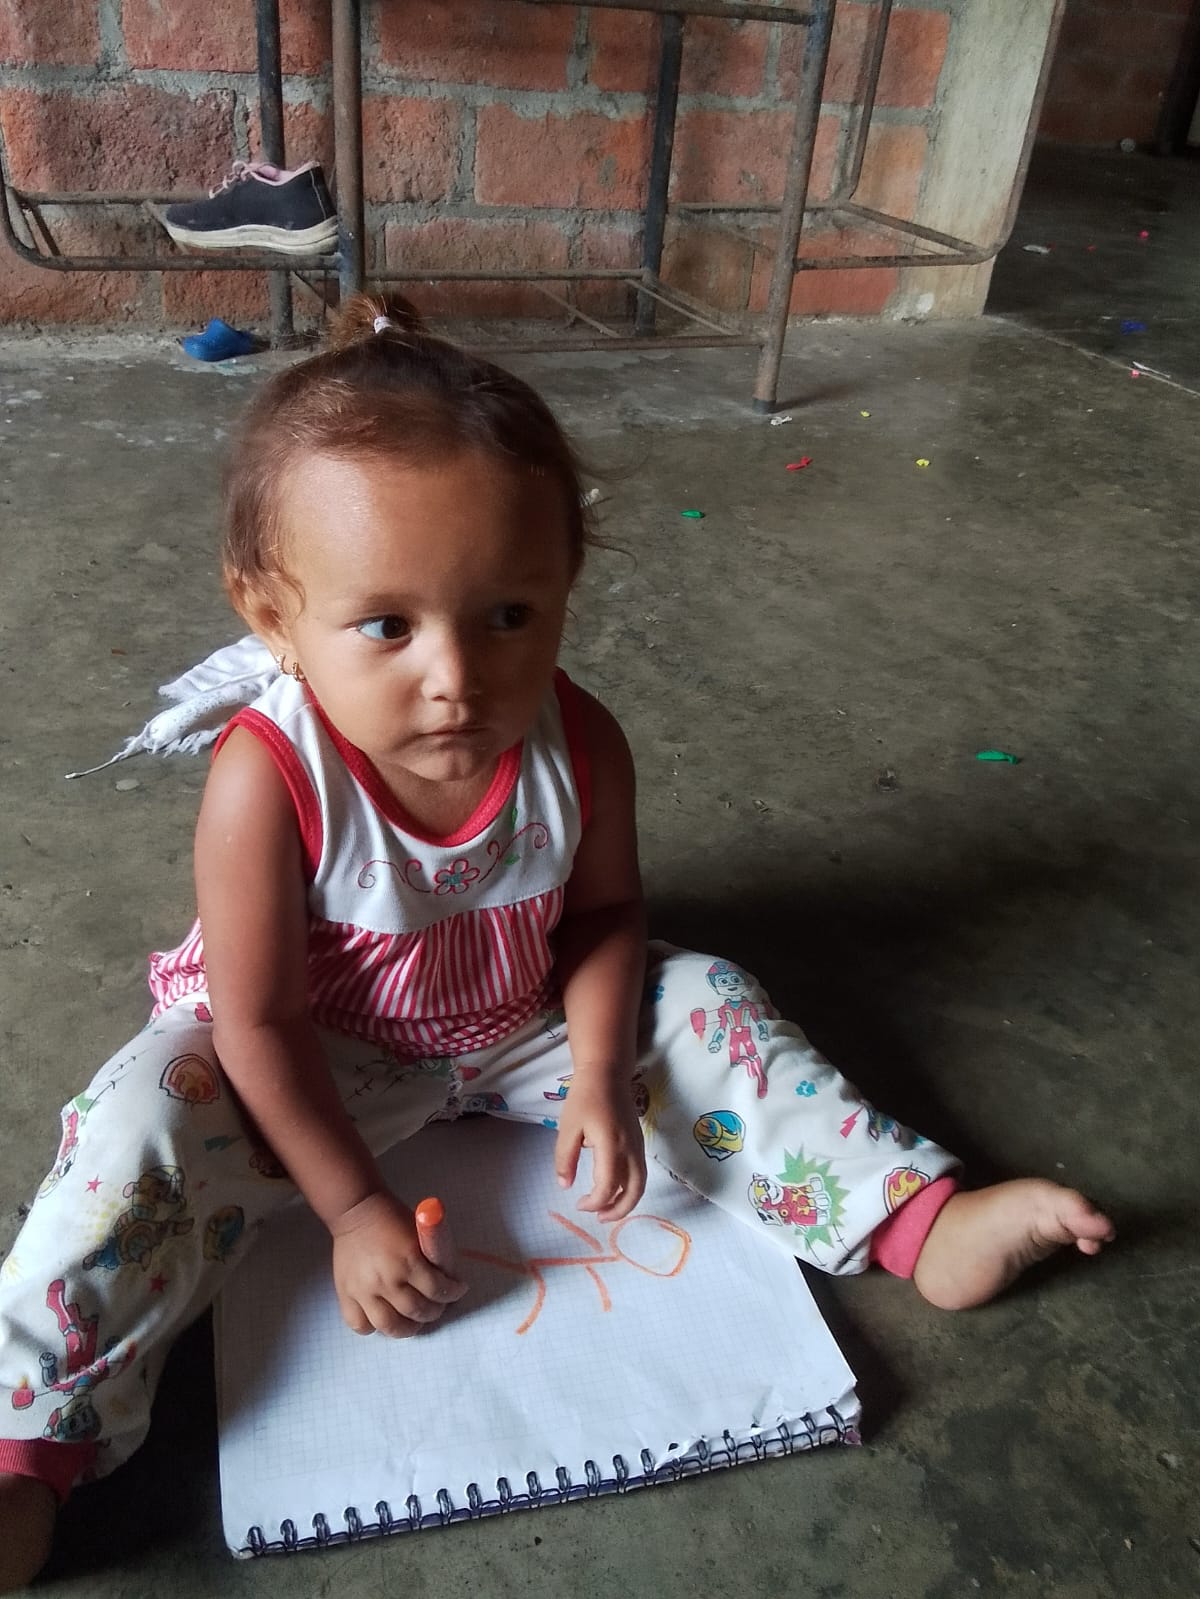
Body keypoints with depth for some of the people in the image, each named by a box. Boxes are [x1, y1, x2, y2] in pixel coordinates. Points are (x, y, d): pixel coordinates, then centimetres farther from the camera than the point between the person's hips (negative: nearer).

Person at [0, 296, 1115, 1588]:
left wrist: (600, 1076, -15)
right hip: (326, 1056, -2)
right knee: (150, 1122, -26)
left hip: (525, 1024, 3)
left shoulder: (579, 748, -22)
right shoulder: (269, 780, -32)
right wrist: (354, 1207, -19)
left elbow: (602, 913, -3)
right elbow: (260, 1022, -22)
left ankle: (920, 1220, -1)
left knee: (703, 1006, -9)